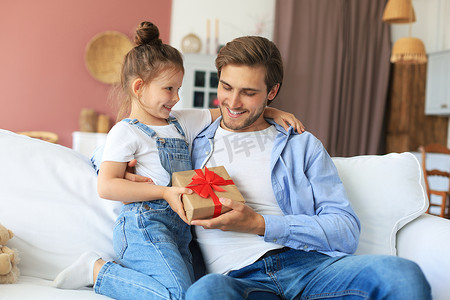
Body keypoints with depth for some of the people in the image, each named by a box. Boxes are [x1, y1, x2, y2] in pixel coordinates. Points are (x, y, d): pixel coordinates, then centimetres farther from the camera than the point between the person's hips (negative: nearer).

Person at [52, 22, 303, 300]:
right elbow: (107, 186, -13)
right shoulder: (126, 132, -4)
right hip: (144, 223, -7)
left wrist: (271, 112, 9)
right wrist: (164, 192, -18)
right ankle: (97, 269, -5)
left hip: (178, 228, 8)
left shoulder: (183, 122, 16)